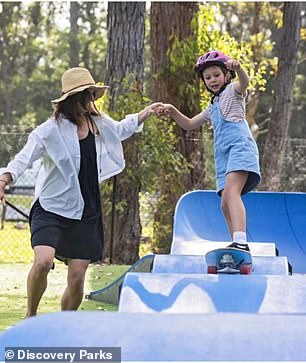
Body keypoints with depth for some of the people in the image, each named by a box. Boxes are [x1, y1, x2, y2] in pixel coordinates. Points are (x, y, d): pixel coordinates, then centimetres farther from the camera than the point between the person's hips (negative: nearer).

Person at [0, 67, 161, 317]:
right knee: (43, 261, -26)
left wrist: (145, 113, 35)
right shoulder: (52, 130, -11)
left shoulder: (99, 124, 7)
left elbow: (120, 130, 31)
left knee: (77, 278, -1)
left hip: (86, 213, 5)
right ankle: (30, 317, -3)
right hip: (51, 209, -5)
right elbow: (24, 158, -20)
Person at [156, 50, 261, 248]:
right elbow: (189, 124, 36)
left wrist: (238, 68, -39)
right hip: (223, 155, 9)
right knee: (225, 204, 3)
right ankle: (238, 245, 6)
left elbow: (244, 82, -16)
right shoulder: (213, 107, 32)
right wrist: (173, 111, 19)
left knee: (231, 192, -29)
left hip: (240, 147, -9)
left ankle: (241, 241, -45)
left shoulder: (233, 91, 8)